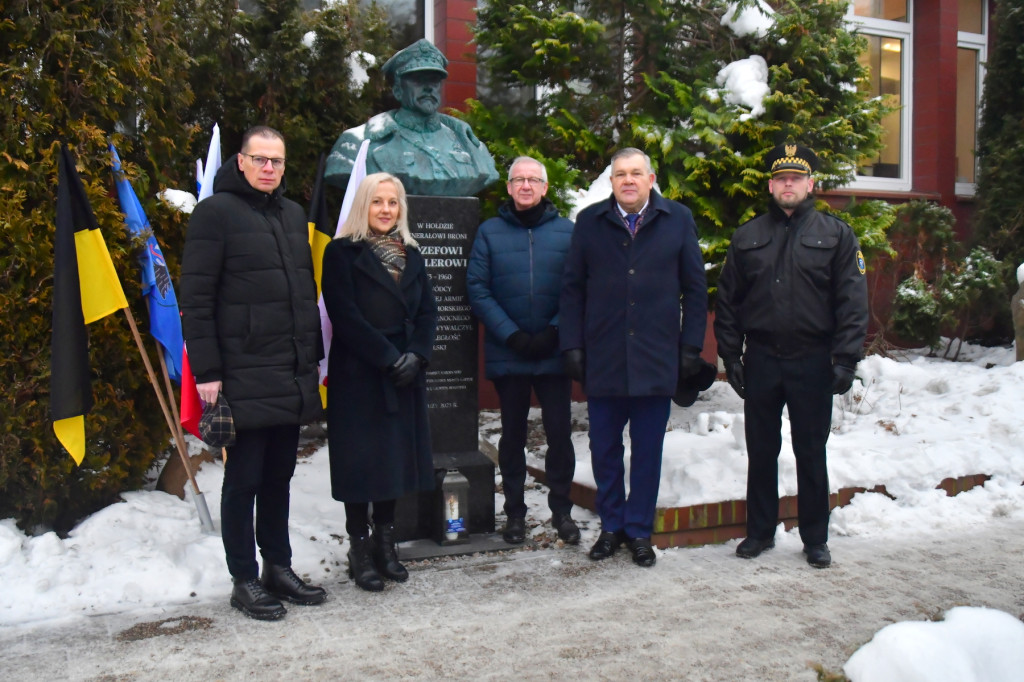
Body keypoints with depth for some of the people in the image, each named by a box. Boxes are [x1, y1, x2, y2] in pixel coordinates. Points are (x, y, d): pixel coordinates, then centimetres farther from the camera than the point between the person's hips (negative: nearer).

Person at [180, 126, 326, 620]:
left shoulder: (293, 214, 16)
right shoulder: (216, 212, -5)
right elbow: (195, 298, -10)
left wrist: (314, 355, 16)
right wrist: (206, 370, -14)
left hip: (293, 375, 6)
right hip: (244, 375, -6)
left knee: (279, 475, 15)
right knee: (244, 478, 3)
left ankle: (278, 567, 27)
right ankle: (244, 580, 15)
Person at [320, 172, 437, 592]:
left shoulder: (410, 254, 14)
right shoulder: (342, 253, -3)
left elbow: (428, 312, 8)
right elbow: (346, 317, -11)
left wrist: (416, 355, -8)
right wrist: (390, 358, -15)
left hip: (405, 376, 5)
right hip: (358, 376, -5)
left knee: (396, 458, 8)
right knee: (360, 460, 0)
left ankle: (385, 542, 20)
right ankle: (359, 550, 11)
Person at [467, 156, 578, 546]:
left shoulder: (568, 232, 4)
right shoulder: (489, 232, 4)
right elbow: (477, 289, -2)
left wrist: (554, 333, -11)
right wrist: (512, 335, -11)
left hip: (554, 354, 0)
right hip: (507, 354, 0)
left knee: (560, 432, 2)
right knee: (512, 434, 10)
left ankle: (561, 509, 18)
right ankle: (515, 511, 22)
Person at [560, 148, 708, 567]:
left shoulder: (678, 220, 4)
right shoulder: (590, 222, 5)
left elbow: (695, 289, 6)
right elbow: (572, 288, 6)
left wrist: (692, 346, 0)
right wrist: (572, 345, 0)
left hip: (656, 358, 0)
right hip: (602, 358, 1)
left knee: (648, 451, 8)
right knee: (604, 449, 9)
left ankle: (639, 530, 22)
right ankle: (611, 526, 25)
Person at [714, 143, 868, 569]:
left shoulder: (836, 234, 3)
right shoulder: (747, 237, 8)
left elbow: (852, 301, -2)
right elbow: (727, 301, 9)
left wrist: (845, 359, -10)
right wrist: (731, 356, 1)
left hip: (813, 362, -2)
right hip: (761, 361, 2)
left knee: (811, 454, 7)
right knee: (761, 452, 10)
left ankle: (815, 539, 20)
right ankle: (760, 531, 24)